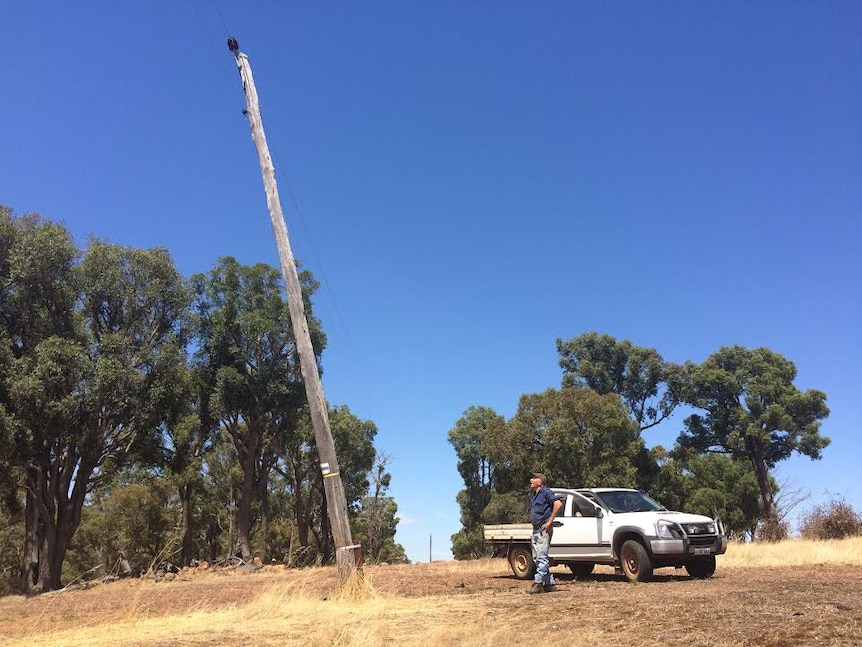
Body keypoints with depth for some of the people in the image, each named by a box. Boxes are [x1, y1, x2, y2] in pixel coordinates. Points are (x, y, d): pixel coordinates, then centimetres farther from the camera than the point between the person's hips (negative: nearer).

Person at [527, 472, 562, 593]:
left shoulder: (546, 492, -10)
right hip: (535, 530, 10)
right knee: (536, 557, 10)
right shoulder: (533, 495, 17)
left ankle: (538, 583, -9)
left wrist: (550, 521, -19)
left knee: (541, 557, -9)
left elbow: (558, 504, -22)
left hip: (544, 529, -10)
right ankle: (549, 583, 16)